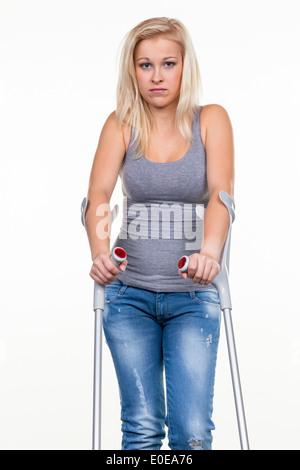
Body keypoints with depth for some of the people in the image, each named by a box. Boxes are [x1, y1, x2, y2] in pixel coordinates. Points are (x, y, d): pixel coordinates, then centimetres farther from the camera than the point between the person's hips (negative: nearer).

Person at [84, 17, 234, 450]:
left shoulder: (211, 119, -1)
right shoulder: (121, 123, 2)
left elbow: (221, 192, -16)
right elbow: (98, 193, -14)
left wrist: (210, 252, -37)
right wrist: (100, 252, -34)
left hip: (193, 295, 0)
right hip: (130, 293, 1)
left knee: (192, 431, -7)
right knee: (142, 427, -1)